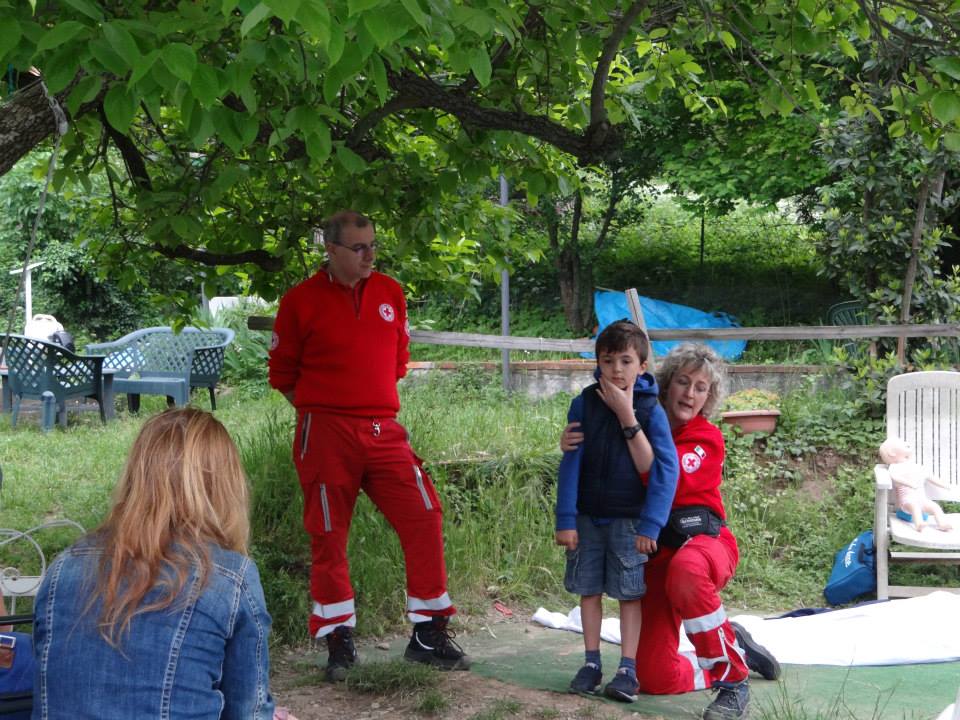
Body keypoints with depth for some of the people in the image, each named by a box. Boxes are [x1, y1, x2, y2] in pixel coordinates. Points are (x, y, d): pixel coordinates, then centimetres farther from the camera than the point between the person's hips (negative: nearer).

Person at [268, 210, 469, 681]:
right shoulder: (301, 301, -2)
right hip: (326, 434, -3)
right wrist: (322, 410, 2)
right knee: (329, 536, 1)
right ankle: (339, 642, 13)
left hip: (383, 430, 3)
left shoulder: (390, 293, 9)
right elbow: (282, 373, 5)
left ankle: (429, 635, 5)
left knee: (424, 518, -5)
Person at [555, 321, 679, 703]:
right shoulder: (584, 404, -3)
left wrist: (650, 525, -14)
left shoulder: (651, 410, -8)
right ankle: (591, 663, 20)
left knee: (629, 593, 2)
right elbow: (571, 462, -3)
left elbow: (665, 470, -9)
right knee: (589, 589, 9)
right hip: (587, 516, 2)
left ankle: (627, 670, 8)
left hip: (629, 519, -2)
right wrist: (565, 519, -6)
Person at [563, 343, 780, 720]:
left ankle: (733, 680, -28)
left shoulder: (707, 438, -2)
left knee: (686, 570, -44)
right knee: (654, 679, -4)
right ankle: (736, 651, 25)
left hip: (705, 540, -4)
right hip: (655, 553, 4)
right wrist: (573, 449, -12)